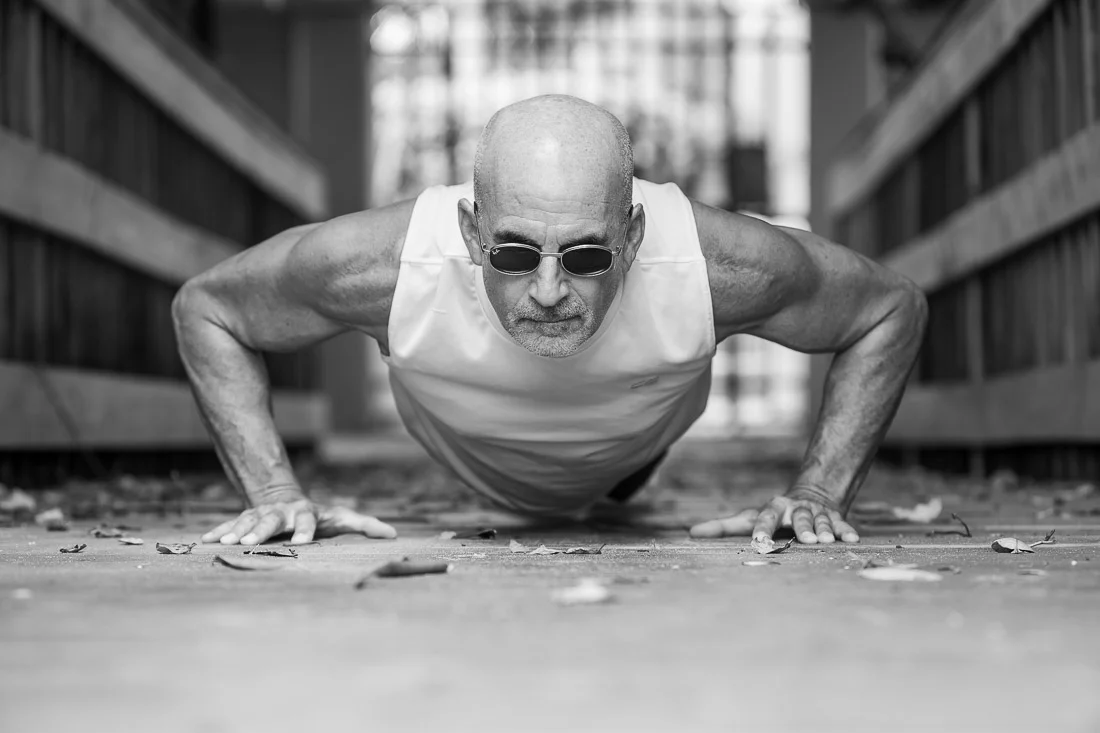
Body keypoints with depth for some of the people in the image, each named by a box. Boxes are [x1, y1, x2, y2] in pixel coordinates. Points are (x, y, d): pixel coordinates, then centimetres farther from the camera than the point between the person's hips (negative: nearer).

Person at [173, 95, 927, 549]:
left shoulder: (712, 265, -47)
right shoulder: (391, 265, -47)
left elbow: (894, 308, -27)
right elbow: (204, 307, -28)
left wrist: (821, 495, -33)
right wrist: (275, 493, -35)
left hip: (635, 442, 1)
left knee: (629, 479, 39)